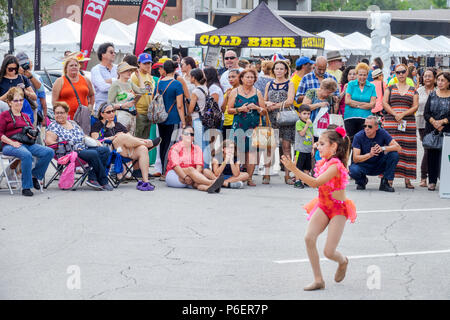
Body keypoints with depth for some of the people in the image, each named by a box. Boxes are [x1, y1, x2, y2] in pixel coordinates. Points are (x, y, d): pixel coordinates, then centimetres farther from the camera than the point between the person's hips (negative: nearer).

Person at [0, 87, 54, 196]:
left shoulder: (25, 116, 26)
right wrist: (12, 143, -15)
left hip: (27, 144, 6)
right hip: (9, 146, -6)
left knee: (49, 152, -18)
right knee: (27, 155, -40)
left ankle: (35, 175, -3)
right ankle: (26, 187, -32)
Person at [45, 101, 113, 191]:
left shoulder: (72, 123, 21)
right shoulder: (53, 126, 1)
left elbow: (83, 136, 29)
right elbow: (48, 141, -13)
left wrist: (95, 141, 10)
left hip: (85, 148, 8)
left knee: (105, 150, -14)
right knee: (94, 154, -30)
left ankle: (92, 178, -20)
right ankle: (103, 182, -18)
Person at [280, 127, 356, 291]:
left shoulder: (335, 165, -22)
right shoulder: (324, 162, 5)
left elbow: (315, 183, -34)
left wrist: (294, 169, -37)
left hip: (338, 209, -7)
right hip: (323, 207, 7)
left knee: (329, 252, -11)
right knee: (309, 237, -19)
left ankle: (343, 261, 29)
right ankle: (318, 280, -11)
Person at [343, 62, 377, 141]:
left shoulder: (371, 87, 9)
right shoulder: (351, 84, 8)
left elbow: (372, 105, -1)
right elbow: (347, 101, -3)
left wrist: (356, 105, -5)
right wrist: (363, 103, -5)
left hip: (365, 118, 0)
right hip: (350, 117, 0)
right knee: (351, 140, -4)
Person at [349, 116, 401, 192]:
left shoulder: (382, 133, -13)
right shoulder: (358, 136, -16)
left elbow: (398, 147, -20)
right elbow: (355, 159, -22)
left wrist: (383, 148, -37)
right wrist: (370, 155, -40)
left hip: (379, 166, 1)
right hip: (364, 165, -1)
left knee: (394, 154, -24)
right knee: (353, 170, -34)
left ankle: (386, 183, -10)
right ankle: (362, 180, 4)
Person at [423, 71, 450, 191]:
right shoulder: (432, 95, 9)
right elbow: (426, 113, 4)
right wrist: (434, 122, -12)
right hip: (431, 130, 2)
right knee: (432, 155, 2)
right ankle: (432, 181, 8)